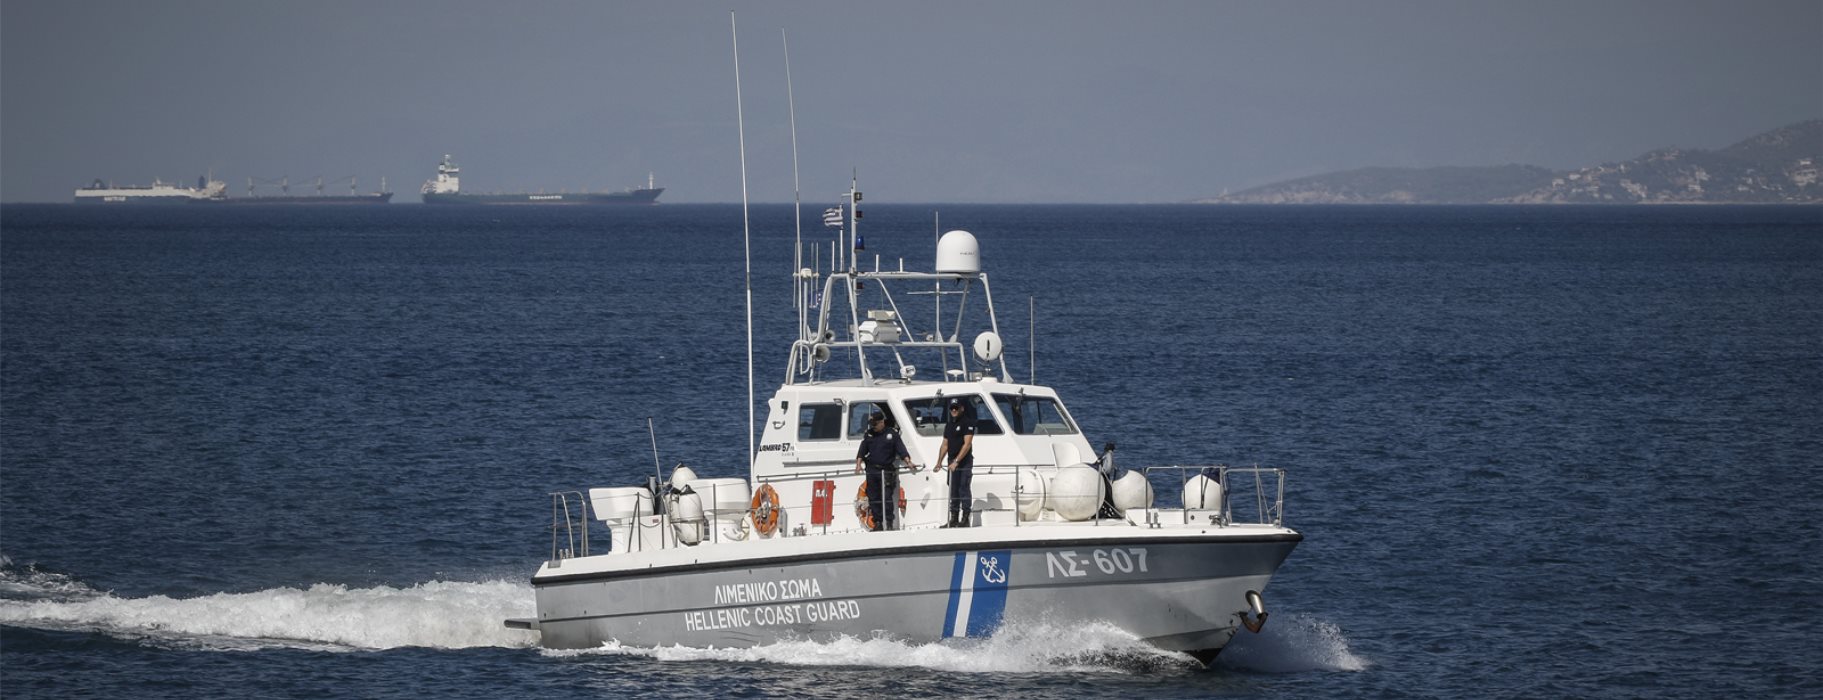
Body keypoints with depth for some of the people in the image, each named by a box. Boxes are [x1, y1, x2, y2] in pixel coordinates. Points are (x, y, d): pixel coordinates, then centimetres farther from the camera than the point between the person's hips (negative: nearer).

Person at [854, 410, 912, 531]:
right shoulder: (869, 435, 12)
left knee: (887, 497, -8)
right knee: (874, 498, 3)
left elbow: (901, 449, -2)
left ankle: (890, 523, -6)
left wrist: (908, 462, -15)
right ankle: (878, 523, 8)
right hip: (872, 470, 3)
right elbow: (862, 451, 9)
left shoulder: (892, 434, 4)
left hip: (887, 470, -3)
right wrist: (859, 463, -6)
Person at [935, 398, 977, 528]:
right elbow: (945, 445, 19)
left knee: (964, 490, -9)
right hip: (952, 463, 7)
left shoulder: (967, 423, -6)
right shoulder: (949, 425, 17)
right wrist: (939, 462, 9)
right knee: (953, 491, 7)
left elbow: (967, 444, -14)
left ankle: (965, 520, -8)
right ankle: (954, 519, 10)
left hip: (964, 462, -7)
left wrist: (956, 461, -20)